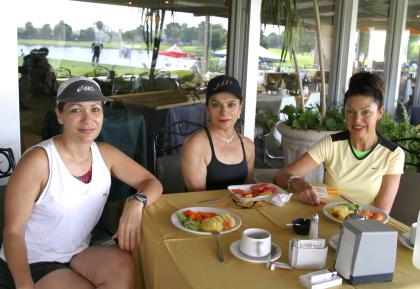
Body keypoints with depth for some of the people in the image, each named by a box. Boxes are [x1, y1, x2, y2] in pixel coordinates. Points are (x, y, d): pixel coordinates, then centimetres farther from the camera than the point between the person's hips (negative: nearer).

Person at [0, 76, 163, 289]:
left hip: (79, 254, 4)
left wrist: (136, 202, -22)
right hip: (31, 263, -4)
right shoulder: (38, 160, -19)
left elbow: (152, 183, 2)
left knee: (122, 265, -24)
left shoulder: (106, 154, -3)